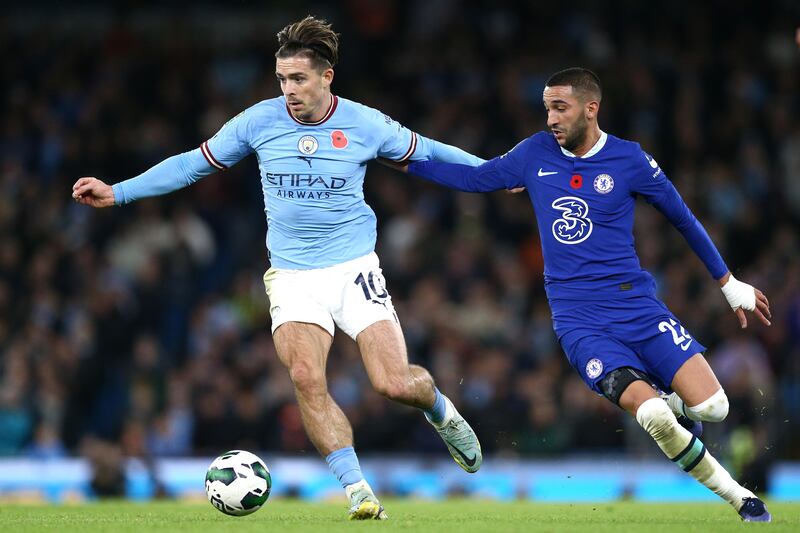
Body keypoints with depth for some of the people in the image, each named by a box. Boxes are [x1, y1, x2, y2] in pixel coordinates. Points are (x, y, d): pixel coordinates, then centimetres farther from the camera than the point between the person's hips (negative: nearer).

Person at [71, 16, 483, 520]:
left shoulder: (365, 124, -5)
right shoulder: (260, 120, -2)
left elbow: (430, 152, 11)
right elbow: (193, 163, 8)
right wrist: (117, 193, 6)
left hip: (355, 269, -1)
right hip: (293, 275, 1)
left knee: (395, 384, -13)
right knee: (307, 377, -24)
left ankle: (441, 410, 25)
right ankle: (359, 494, -17)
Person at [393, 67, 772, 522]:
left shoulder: (629, 160, -1)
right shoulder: (535, 153, 5)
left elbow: (683, 218, 9)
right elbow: (473, 178, 19)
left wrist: (730, 283, 14)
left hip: (636, 304, 0)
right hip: (577, 318, 0)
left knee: (711, 407, -16)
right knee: (652, 414, -24)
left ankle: (671, 401, 22)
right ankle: (735, 495, -5)